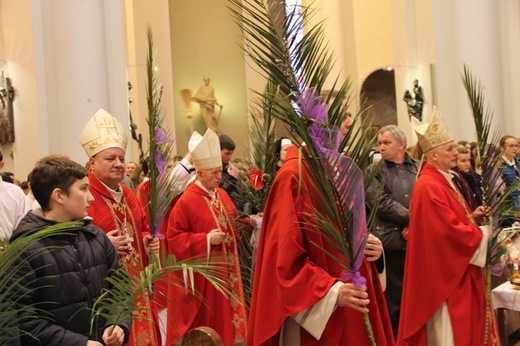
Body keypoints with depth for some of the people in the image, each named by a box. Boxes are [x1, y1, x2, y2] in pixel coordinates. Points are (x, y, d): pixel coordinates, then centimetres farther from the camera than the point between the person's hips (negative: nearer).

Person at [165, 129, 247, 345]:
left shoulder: (223, 196, 7)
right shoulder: (186, 202, -15)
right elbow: (174, 239, -15)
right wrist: (205, 240, -21)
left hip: (225, 270, 7)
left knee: (224, 316, 14)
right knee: (205, 321, 3)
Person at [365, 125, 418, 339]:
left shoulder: (419, 168, 10)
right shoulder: (375, 172, 2)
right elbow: (381, 203, -11)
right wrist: (412, 217, -12)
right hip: (391, 244, -2)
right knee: (393, 300, 6)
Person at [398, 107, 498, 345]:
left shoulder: (442, 181, 11)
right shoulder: (429, 186, -22)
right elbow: (450, 230, -26)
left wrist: (472, 217, 2)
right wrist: (482, 233, -11)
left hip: (457, 267, 11)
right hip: (445, 271, -11)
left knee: (464, 326, 18)